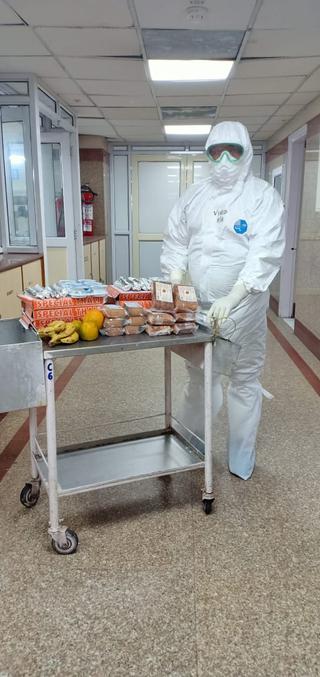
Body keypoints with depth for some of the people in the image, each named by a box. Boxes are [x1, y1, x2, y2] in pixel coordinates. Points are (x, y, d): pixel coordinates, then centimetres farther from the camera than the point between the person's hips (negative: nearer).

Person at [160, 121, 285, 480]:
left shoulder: (263, 196, -4)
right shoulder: (193, 195, 9)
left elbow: (265, 253, -16)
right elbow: (175, 243, 10)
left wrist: (232, 298, -28)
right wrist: (175, 287, -7)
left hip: (243, 305, -3)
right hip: (198, 304, 4)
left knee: (244, 380, 7)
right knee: (199, 377, 14)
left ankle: (241, 460, 24)